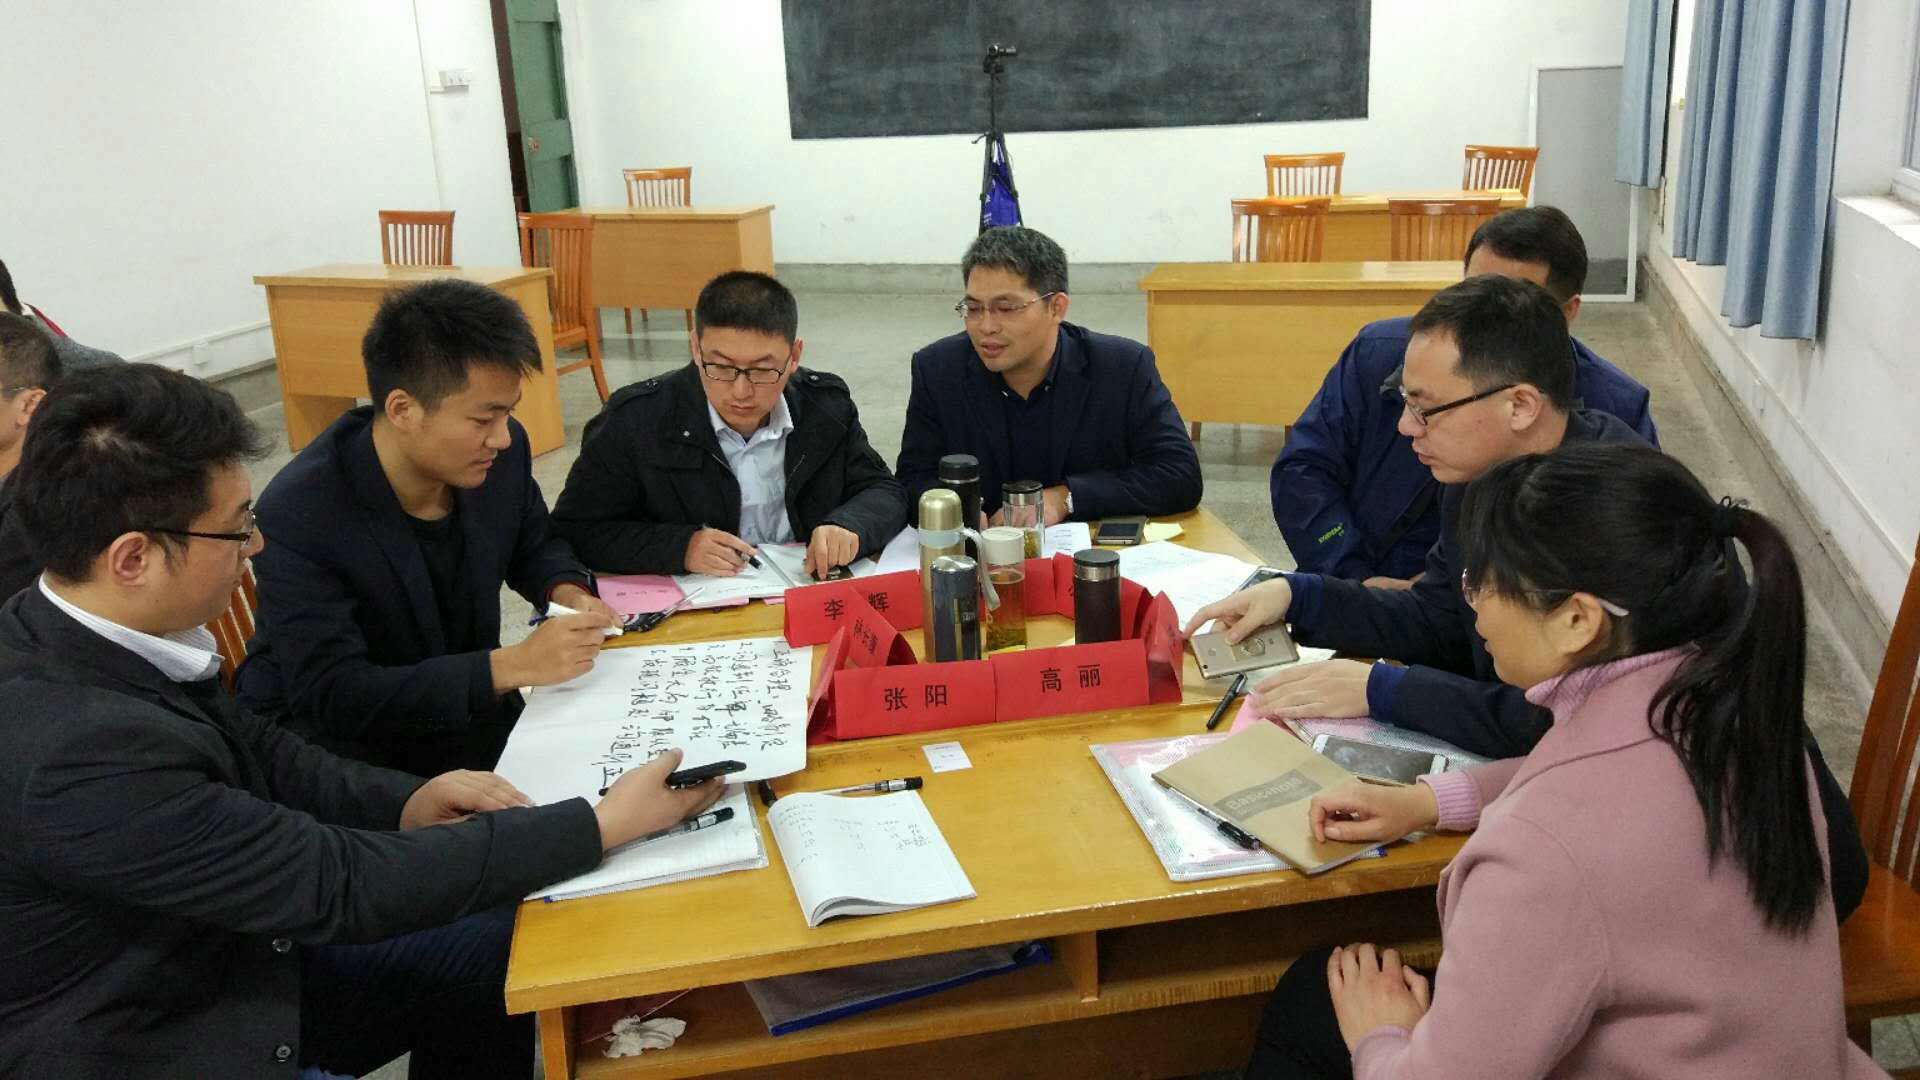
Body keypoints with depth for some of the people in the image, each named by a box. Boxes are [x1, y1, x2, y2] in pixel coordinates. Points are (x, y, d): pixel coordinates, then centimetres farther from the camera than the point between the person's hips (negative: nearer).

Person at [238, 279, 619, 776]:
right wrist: (513, 665, -36)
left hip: (469, 713, 6)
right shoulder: (297, 516, -26)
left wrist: (567, 593, -12)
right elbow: (331, 695, -29)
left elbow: (534, 546, 11)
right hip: (337, 739, -5)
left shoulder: (501, 453, -10)